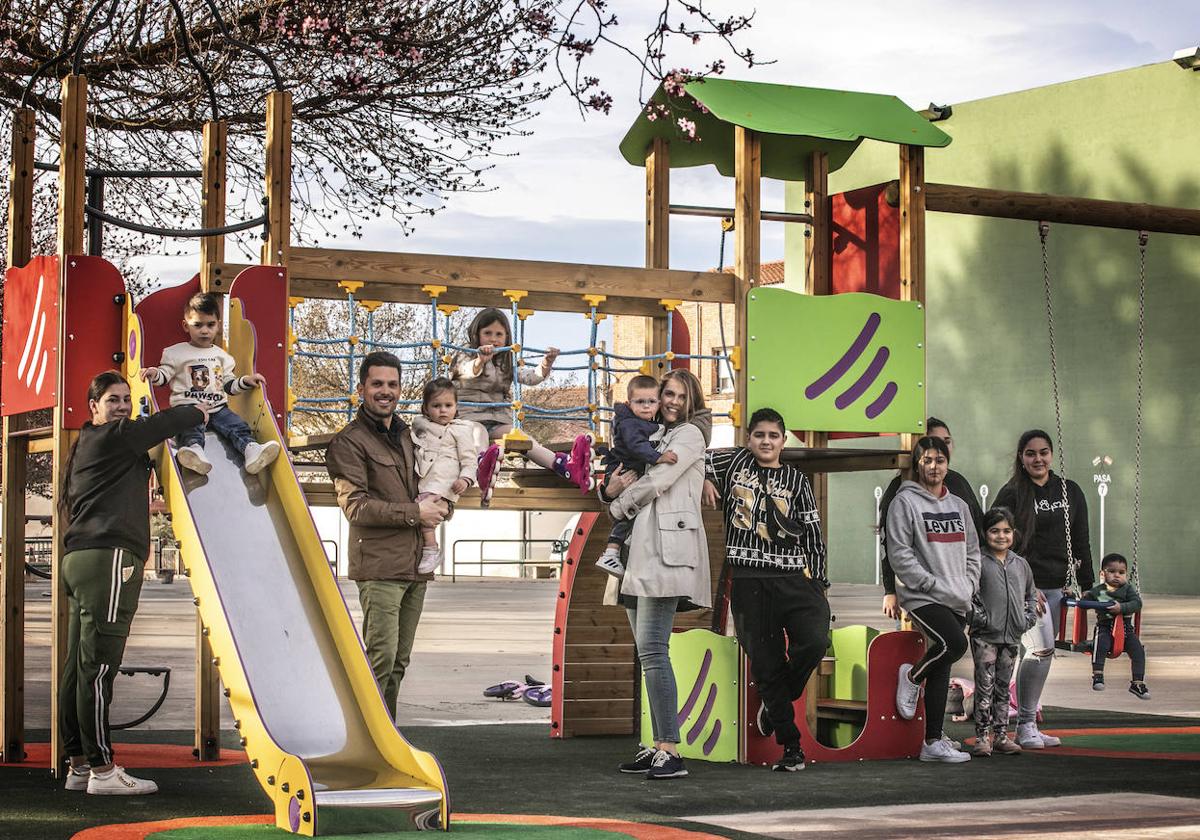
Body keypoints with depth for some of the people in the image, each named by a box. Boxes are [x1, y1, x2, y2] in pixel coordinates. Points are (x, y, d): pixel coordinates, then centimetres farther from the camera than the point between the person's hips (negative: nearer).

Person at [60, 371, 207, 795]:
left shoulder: (89, 444, 24)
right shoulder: (111, 438, -5)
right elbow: (161, 425, -3)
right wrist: (197, 412, 13)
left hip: (82, 559, 11)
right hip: (108, 556, -11)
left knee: (79, 667, 9)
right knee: (98, 666, -11)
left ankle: (79, 765, 12)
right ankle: (102, 770, -12)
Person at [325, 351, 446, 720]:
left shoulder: (407, 434, 19)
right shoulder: (348, 442, -4)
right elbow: (356, 506, -13)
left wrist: (439, 503, 12)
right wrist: (414, 513, -11)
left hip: (415, 563, 8)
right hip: (379, 566, -8)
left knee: (399, 661, 10)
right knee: (381, 658, -14)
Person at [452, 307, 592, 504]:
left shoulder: (508, 364, 19)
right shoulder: (465, 359, 6)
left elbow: (530, 377, 0)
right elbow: (469, 371, -20)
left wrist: (546, 364, -21)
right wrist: (481, 361, -44)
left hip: (500, 421, 3)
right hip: (470, 419, -3)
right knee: (479, 434, -37)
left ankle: (567, 467, -55)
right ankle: (484, 465, -76)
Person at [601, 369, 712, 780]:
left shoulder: (689, 434, 1)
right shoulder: (654, 438, 27)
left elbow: (655, 483, -10)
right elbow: (628, 484, 24)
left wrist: (618, 504, 5)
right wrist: (612, 488, 0)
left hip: (667, 552, -9)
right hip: (641, 553, 9)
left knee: (652, 649, -16)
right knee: (647, 651, 7)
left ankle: (671, 752, -19)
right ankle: (658, 746, 10)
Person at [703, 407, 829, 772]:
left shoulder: (796, 479, 12)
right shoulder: (734, 462, 12)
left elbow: (813, 534, 10)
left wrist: (817, 584, 3)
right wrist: (704, 480, 0)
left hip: (793, 577, 0)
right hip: (749, 581, 0)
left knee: (814, 641, -22)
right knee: (765, 663, -2)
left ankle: (774, 705, 4)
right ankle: (791, 747, 6)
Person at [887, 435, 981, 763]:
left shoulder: (958, 505, 18)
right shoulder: (905, 502, -3)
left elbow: (972, 551, 21)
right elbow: (900, 555, -10)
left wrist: (968, 586, 4)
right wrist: (935, 585, -14)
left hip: (957, 601, 6)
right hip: (921, 597, -6)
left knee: (942, 670, 5)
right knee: (956, 644, -27)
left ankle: (933, 742, 9)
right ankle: (911, 677, 2)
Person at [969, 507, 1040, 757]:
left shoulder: (1020, 564, 12)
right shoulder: (978, 563, -5)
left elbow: (1031, 594, 23)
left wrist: (1029, 619, 10)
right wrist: (979, 617, -15)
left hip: (1012, 636, 5)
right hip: (985, 636, -5)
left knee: (1003, 687, 11)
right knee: (984, 687, -5)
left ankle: (1001, 735, 15)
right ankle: (982, 736, -2)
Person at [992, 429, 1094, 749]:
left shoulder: (1070, 491, 11)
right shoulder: (1011, 494, -3)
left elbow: (1081, 542, 14)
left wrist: (1087, 585, 9)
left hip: (1056, 587, 5)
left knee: (1033, 654, 7)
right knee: (1041, 649, -17)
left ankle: (1026, 725, 14)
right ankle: (1025, 725, -9)